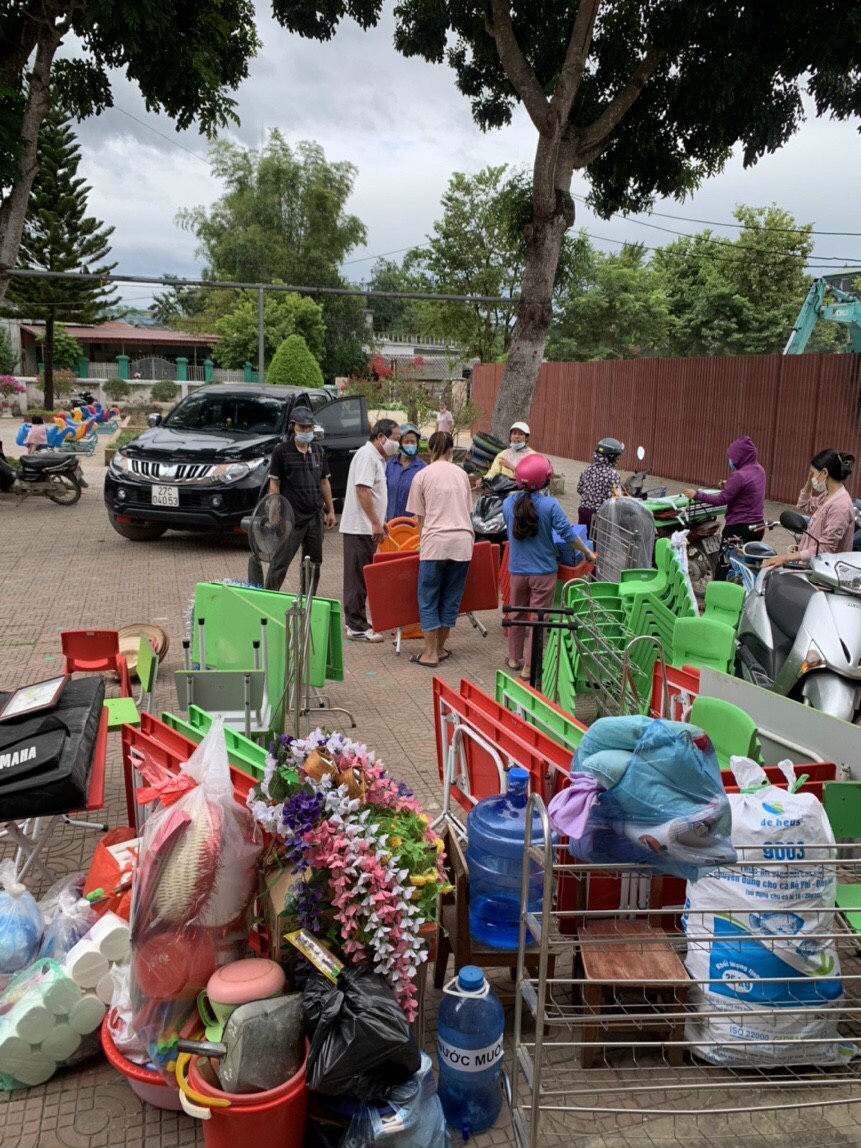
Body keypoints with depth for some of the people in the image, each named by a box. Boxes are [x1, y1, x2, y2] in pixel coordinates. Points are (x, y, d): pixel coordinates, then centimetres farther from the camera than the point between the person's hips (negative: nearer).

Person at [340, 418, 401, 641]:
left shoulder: (377, 457, 19)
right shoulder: (367, 455, -13)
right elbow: (362, 490, -21)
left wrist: (379, 522, 22)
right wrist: (375, 523, -23)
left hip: (367, 528, 10)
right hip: (360, 527, -10)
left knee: (363, 578, 13)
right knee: (358, 578, -6)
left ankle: (358, 622, 20)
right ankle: (356, 627, -2)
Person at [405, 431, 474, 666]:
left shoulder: (422, 475, 3)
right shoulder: (461, 474, 11)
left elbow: (420, 516, 6)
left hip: (436, 542, -3)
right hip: (462, 541, 3)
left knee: (428, 598, 6)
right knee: (451, 597, 11)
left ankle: (430, 653, 6)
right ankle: (440, 648, 19)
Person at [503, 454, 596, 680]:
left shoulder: (508, 504, -5)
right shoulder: (550, 505, -17)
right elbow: (568, 534, -14)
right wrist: (588, 553, 0)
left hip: (517, 570, 4)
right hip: (543, 571, -4)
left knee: (516, 615, 20)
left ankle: (514, 659, 32)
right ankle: (529, 667, 9)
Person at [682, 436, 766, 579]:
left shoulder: (740, 475, -21)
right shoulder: (759, 470, 7)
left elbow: (721, 500, -22)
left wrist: (696, 495, -16)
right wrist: (729, 486, 10)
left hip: (739, 528, -8)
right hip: (758, 527, 9)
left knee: (724, 565, 1)